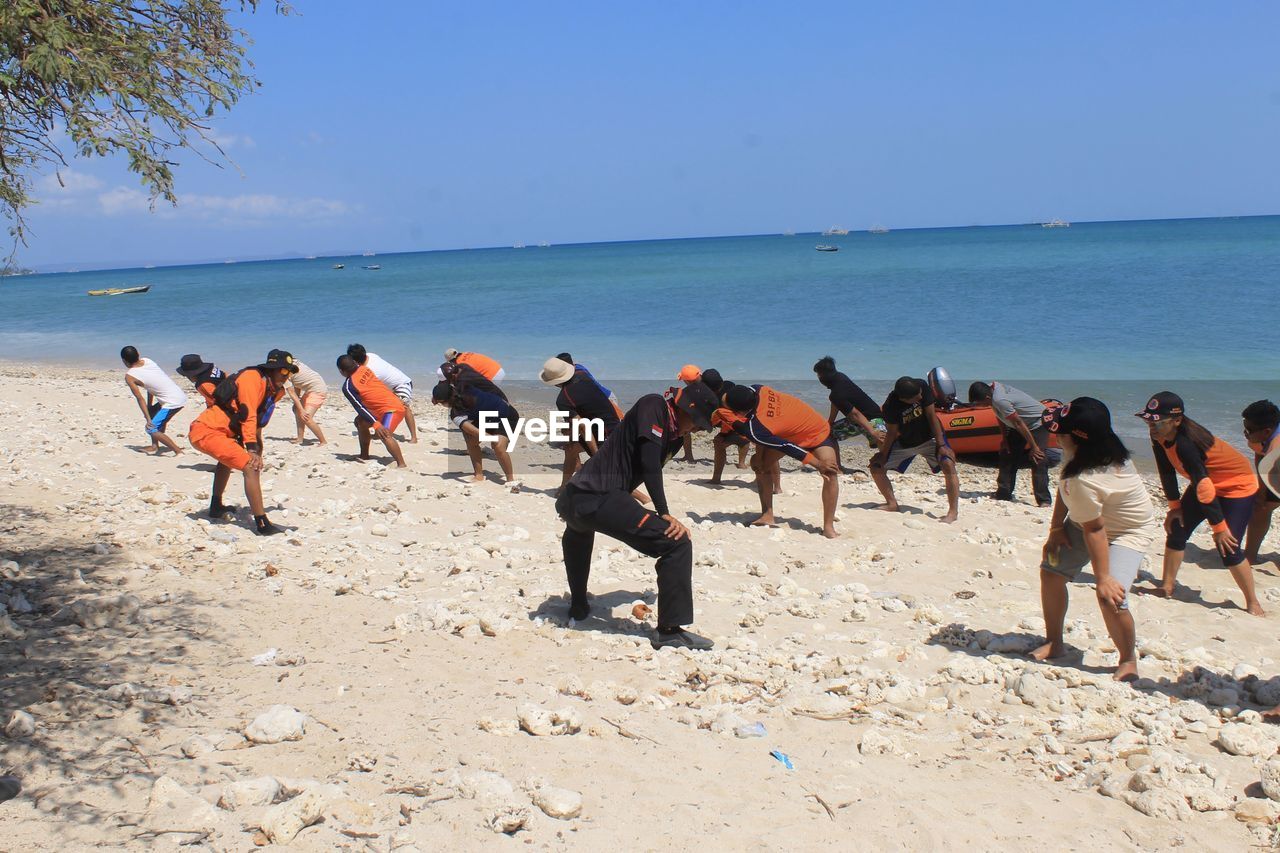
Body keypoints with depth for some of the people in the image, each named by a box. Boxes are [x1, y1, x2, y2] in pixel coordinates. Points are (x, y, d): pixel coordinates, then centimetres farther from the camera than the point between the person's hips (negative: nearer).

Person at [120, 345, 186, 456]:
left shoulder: (129, 376, -7)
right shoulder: (147, 361, 12)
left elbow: (140, 398, -8)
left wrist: (148, 419, -6)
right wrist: (149, 406, 21)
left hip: (172, 403, -8)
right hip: (181, 396, 9)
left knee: (151, 429, -4)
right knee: (152, 412, 28)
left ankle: (178, 451, -8)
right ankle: (155, 446, 32)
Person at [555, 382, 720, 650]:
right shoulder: (654, 406, -6)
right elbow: (649, 465, -15)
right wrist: (664, 514, -15)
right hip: (599, 499, -11)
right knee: (677, 544, -12)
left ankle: (578, 608, 55)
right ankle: (669, 630, -7)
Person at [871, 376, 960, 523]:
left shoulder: (922, 386, -28)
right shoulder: (891, 406, -27)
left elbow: (931, 416, -21)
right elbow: (891, 433, -12)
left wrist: (941, 445, -21)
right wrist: (883, 454, -6)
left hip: (929, 437, -1)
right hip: (904, 443, 2)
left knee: (948, 464, -24)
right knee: (876, 467, -5)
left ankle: (953, 511, -17)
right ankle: (892, 504, 14)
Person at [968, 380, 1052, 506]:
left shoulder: (999, 400, -34)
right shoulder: (991, 387, -8)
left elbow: (1018, 424, -29)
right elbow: (1000, 416, 6)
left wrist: (1033, 446, -23)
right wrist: (1004, 437, 3)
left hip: (1038, 423, -10)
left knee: (1038, 461, -18)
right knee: (1007, 454, 9)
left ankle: (1044, 501, -19)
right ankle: (1003, 494, 16)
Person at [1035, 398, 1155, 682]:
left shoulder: (1085, 481, -41)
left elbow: (1094, 530, -32)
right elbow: (1065, 486, -1)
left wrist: (1102, 578, -22)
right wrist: (1056, 527, -1)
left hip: (1129, 532, -9)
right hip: (1088, 519, 10)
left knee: (1111, 597, -23)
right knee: (1051, 570, 6)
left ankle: (1129, 661, 3)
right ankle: (1054, 643, 23)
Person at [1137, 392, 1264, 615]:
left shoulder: (1186, 443, -37)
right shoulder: (1160, 437, -12)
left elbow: (1203, 486, -33)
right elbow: (1167, 472, 0)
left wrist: (1219, 527, -28)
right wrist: (1175, 507, 2)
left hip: (1239, 486, -9)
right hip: (1206, 484, 9)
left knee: (1228, 547, -14)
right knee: (1176, 530, 4)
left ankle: (1253, 604, 1)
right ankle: (1167, 588, 14)